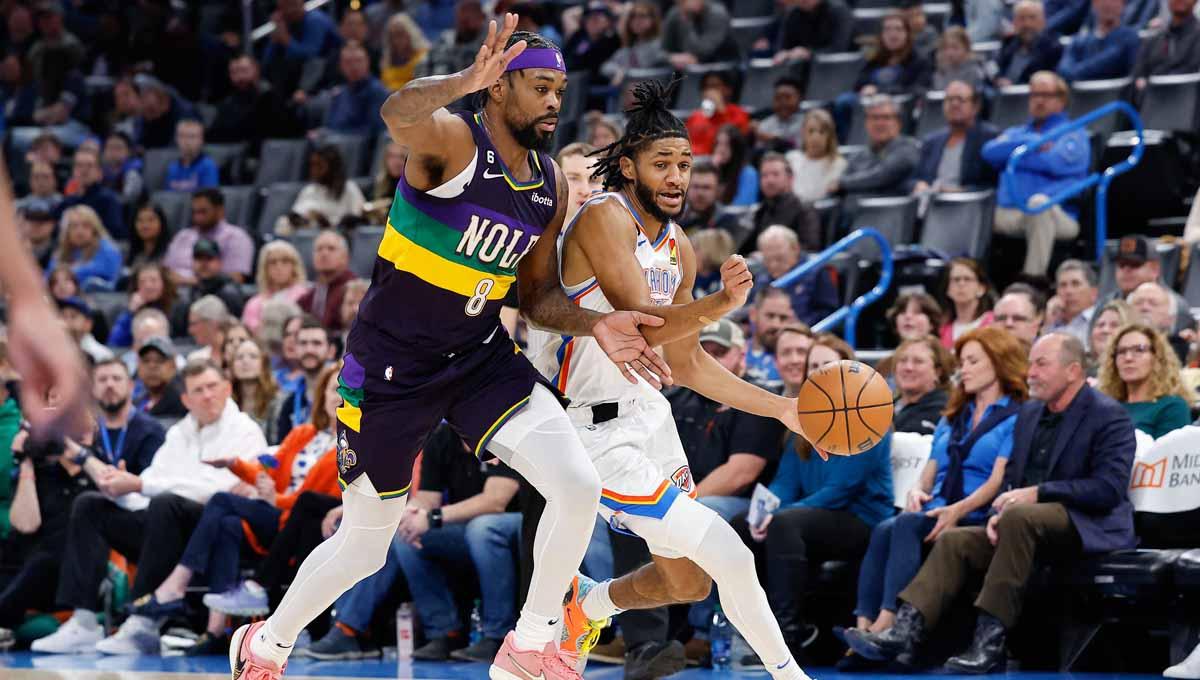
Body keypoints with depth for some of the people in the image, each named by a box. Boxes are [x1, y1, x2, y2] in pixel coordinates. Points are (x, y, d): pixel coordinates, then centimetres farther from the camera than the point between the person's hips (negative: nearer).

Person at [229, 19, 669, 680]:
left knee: (578, 487, -16)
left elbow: (538, 295, 13)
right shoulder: (452, 139, -18)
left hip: (480, 355, 5)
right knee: (364, 547, 8)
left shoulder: (551, 184, 3)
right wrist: (467, 81, -64)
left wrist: (596, 326, -8)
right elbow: (398, 112, -43)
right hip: (391, 364, -5)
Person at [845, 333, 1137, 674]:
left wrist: (1038, 493, -23)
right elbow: (1011, 476, 18)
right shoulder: (1029, 413, 16)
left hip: (1091, 527, -8)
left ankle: (990, 641, -36)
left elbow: (1109, 489, -18)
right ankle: (906, 631, -26)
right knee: (954, 540, -13)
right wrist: (998, 513, -5)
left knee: (1019, 517, -35)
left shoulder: (1109, 416, -8)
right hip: (1025, 526, 8)